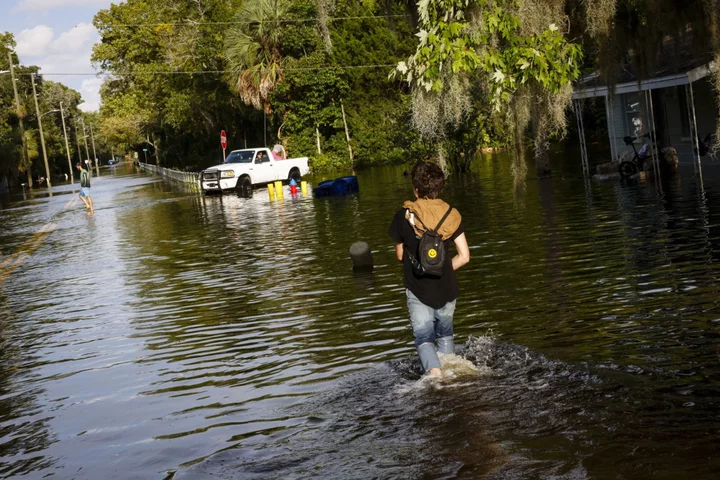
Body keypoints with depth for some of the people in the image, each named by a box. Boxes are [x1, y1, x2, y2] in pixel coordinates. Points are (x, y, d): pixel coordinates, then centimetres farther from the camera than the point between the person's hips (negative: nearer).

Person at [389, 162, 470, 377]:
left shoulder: (403, 216, -9)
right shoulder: (452, 216, -4)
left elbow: (400, 255, 3)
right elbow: (464, 257, -5)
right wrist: (442, 270, 11)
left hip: (418, 290, -2)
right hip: (447, 289, 3)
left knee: (424, 339, 3)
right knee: (445, 335, 23)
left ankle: (435, 372, -20)